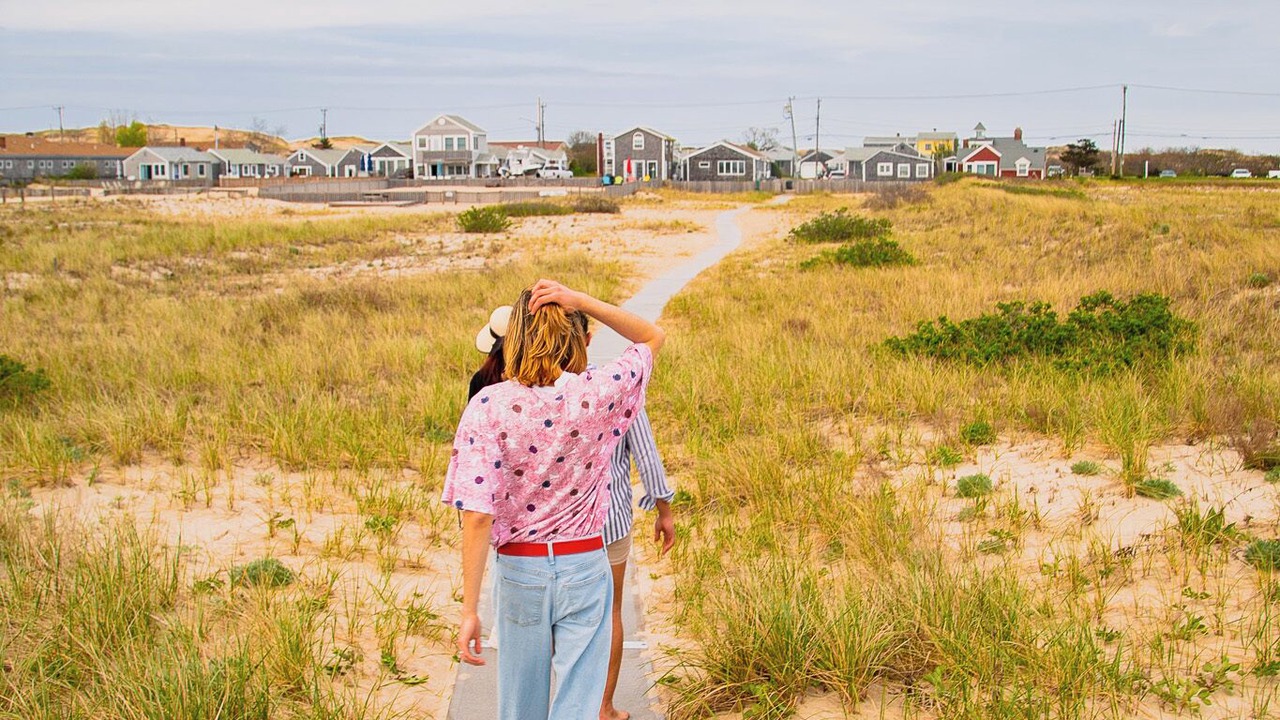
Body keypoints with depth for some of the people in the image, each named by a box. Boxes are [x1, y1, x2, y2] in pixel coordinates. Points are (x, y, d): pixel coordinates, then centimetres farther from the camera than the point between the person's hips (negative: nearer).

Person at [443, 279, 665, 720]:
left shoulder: (488, 406, -14)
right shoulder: (596, 394, -11)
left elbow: (477, 516, -18)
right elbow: (653, 337, 7)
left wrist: (469, 610, -12)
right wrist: (580, 301, -8)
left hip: (519, 571, 0)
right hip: (585, 567, 0)